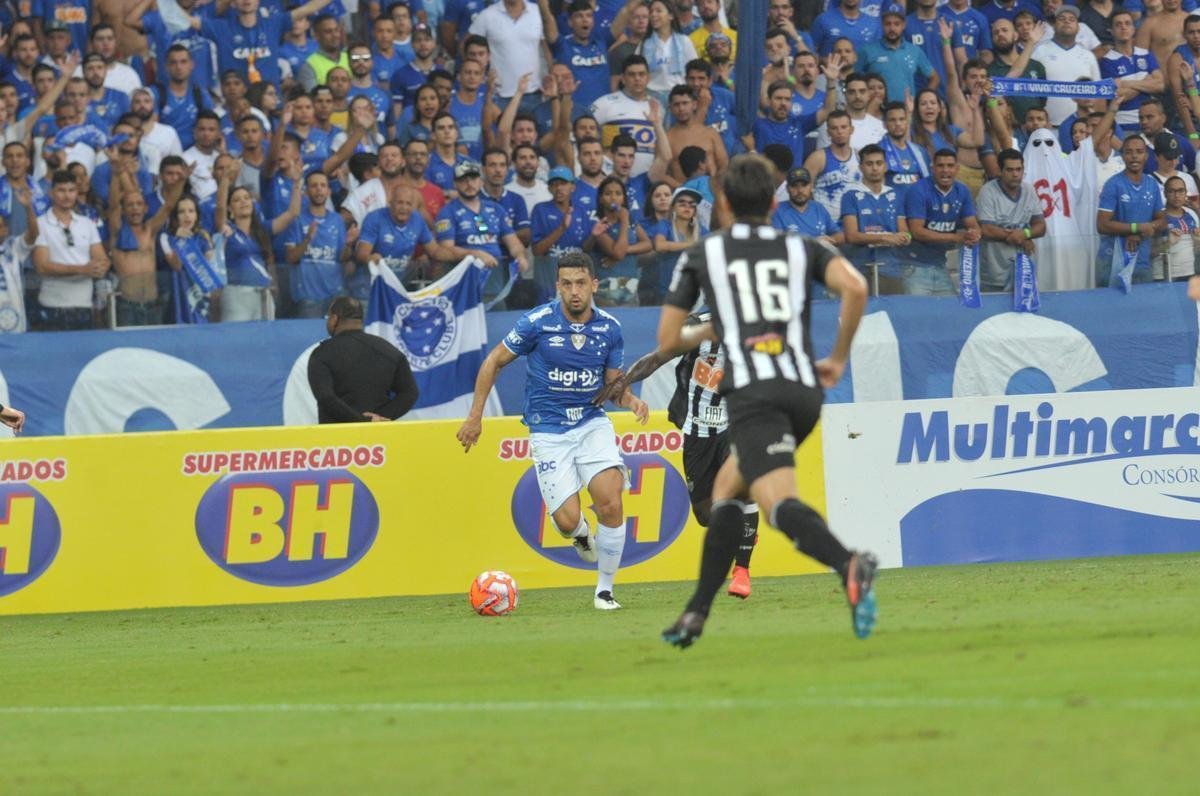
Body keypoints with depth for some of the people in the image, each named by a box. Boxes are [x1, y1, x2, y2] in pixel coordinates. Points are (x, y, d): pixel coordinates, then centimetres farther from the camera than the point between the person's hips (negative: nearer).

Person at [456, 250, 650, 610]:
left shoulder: (609, 329, -1)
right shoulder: (537, 322, -11)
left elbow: (613, 385, 10)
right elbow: (493, 362, 1)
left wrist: (632, 400, -13)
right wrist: (475, 417, 0)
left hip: (592, 423, 2)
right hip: (548, 431, -2)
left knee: (611, 503, -19)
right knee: (567, 520, -13)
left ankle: (605, 590, 0)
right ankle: (582, 533, 29)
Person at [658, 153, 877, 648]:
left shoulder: (702, 255, 14)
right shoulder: (803, 249, 17)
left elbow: (668, 340, 16)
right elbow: (855, 288, -3)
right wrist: (838, 358, 9)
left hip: (752, 395, -5)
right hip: (805, 391, 5)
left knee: (779, 501, -21)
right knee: (726, 488, 24)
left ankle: (849, 566, -51)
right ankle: (696, 615, 23)